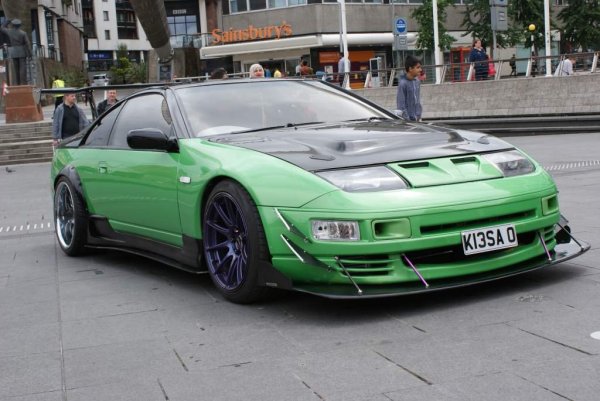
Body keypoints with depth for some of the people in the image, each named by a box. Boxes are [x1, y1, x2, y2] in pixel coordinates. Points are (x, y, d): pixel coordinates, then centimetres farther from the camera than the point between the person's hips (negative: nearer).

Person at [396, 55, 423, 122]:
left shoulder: (417, 81, 7)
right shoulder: (403, 83, -16)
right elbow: (401, 104, -15)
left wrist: (419, 116, 15)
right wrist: (407, 119, -16)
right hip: (408, 120, -7)